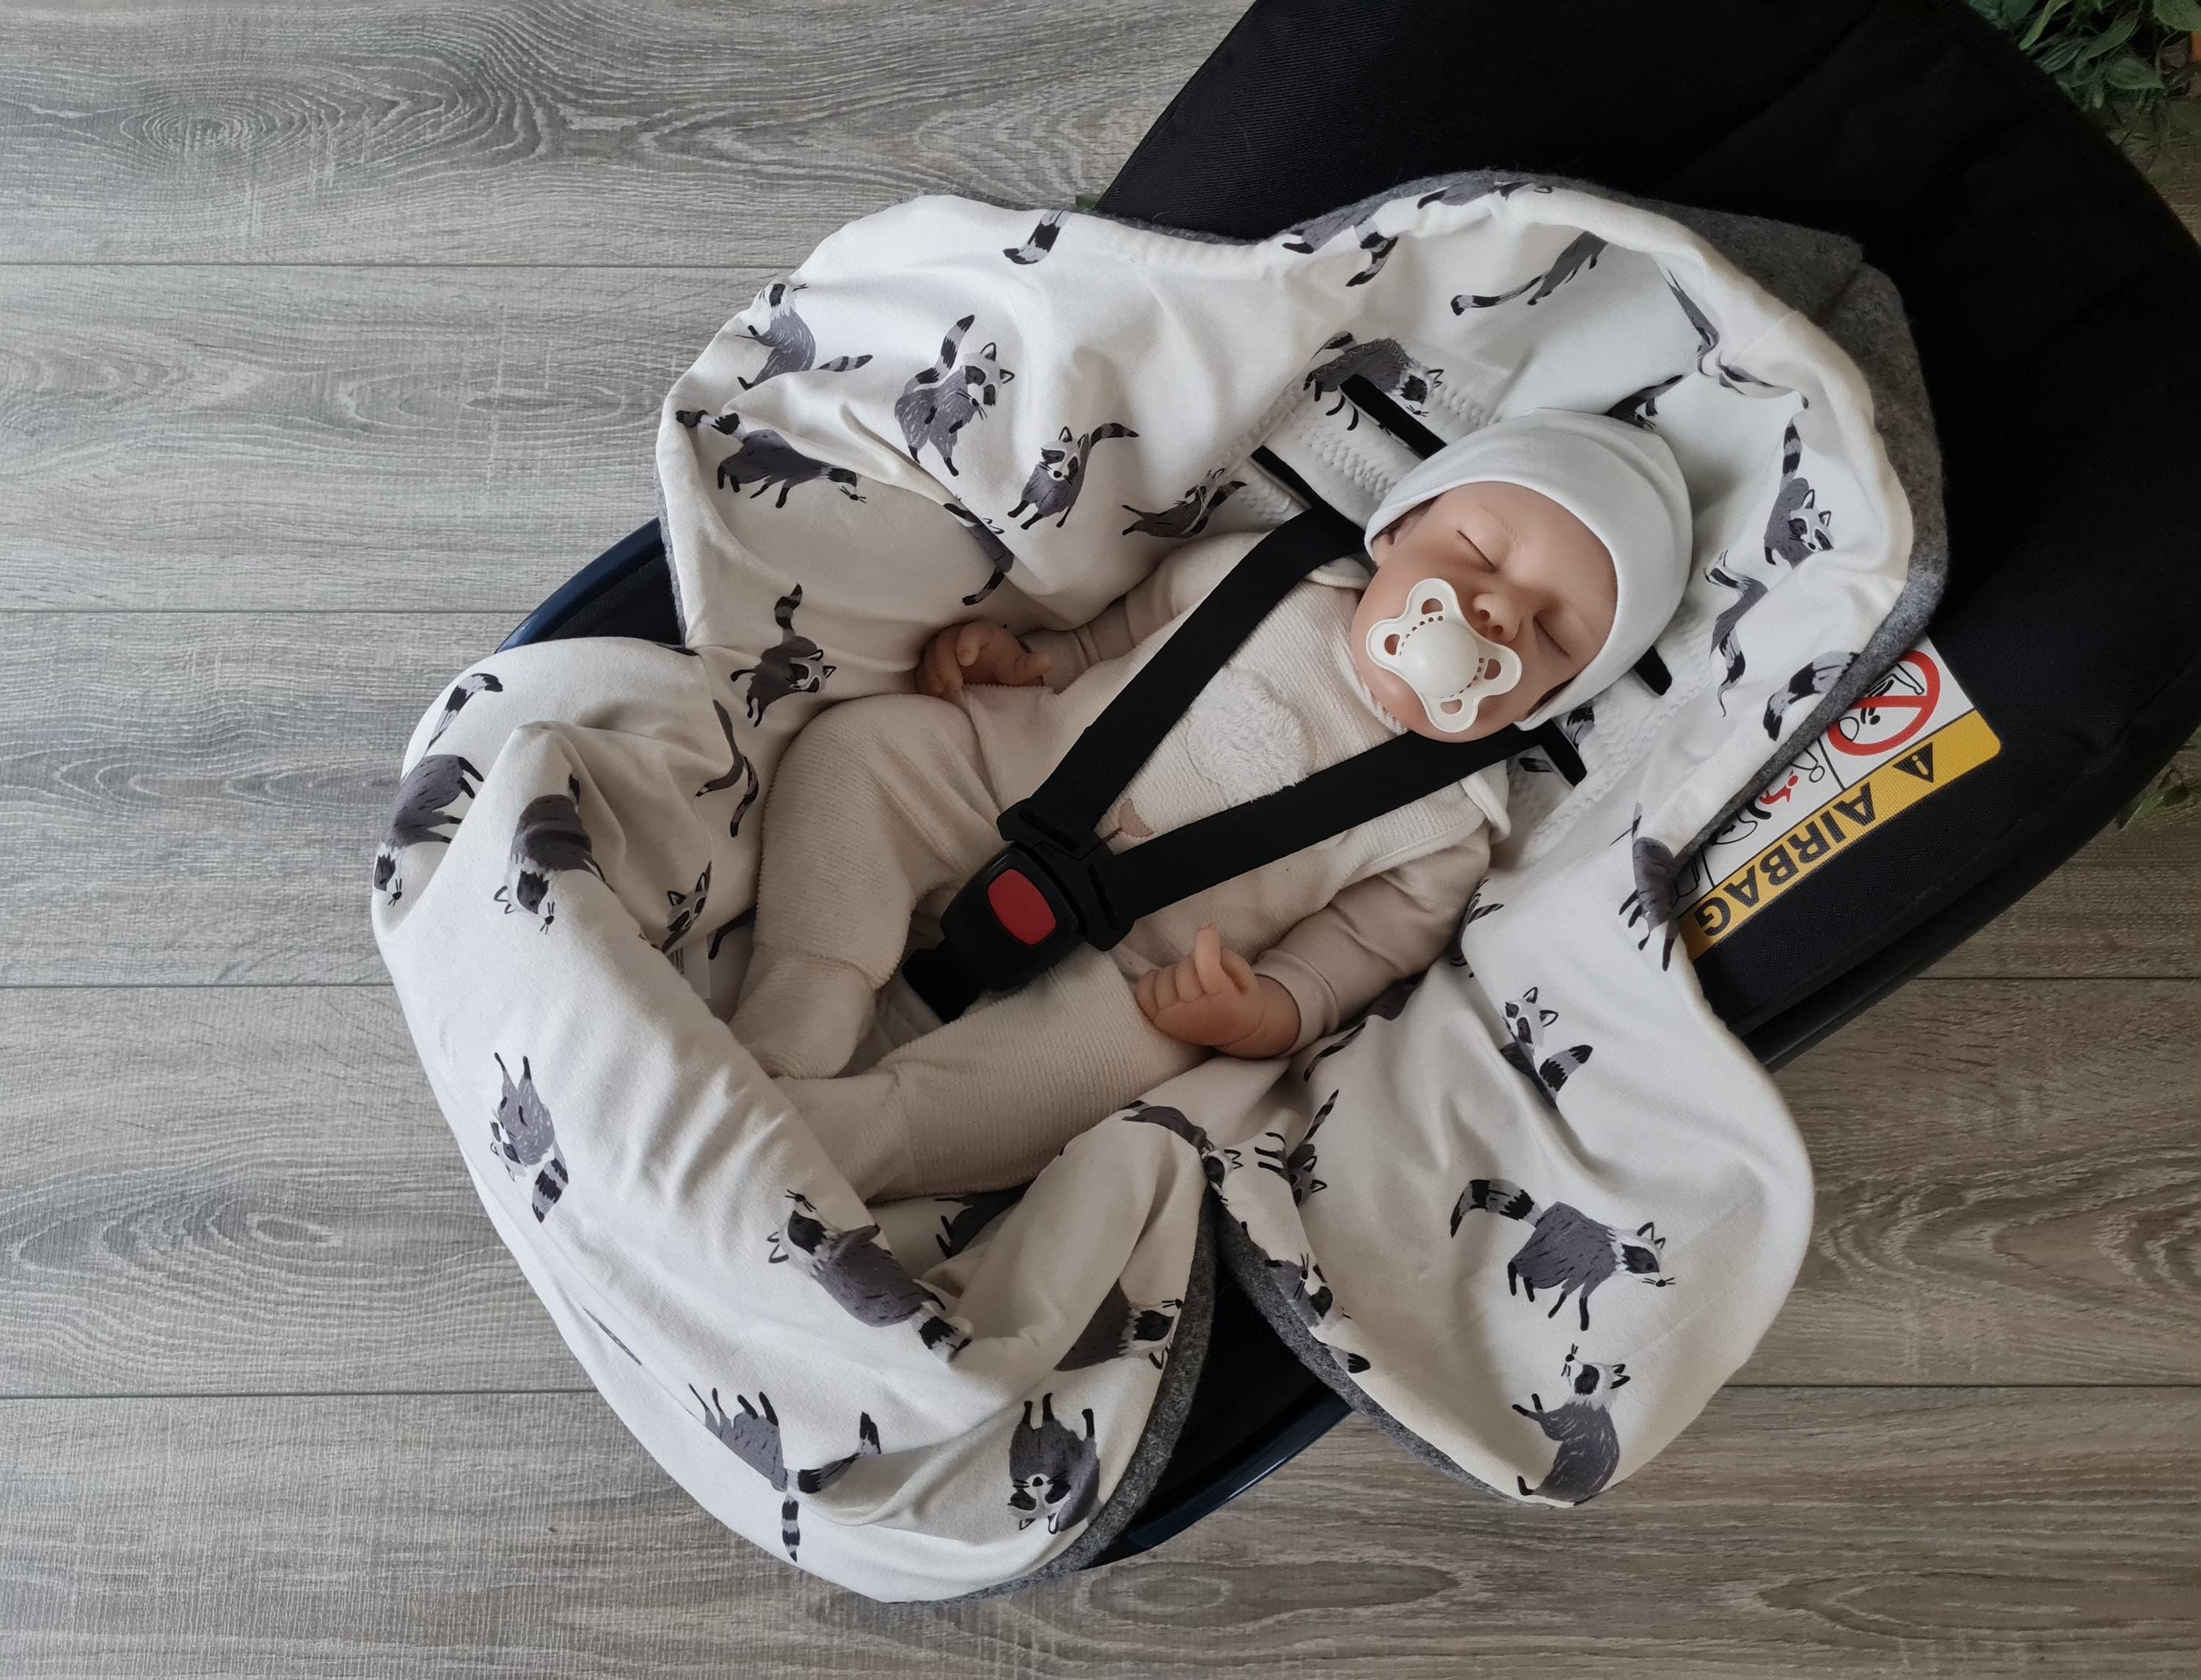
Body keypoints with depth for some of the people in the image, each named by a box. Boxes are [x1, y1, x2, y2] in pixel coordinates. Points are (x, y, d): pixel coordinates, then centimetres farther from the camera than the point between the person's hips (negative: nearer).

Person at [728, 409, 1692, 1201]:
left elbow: (1350, 954, -1)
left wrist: (1268, 1016, -22)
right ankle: (790, 1045, -27)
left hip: (1123, 974, -3)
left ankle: (815, 1134, -34)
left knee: (1132, 1045, -34)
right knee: (861, 741, -20)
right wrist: (1011, 658, -1)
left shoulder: (1447, 831, 1)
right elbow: (1104, 647, 17)